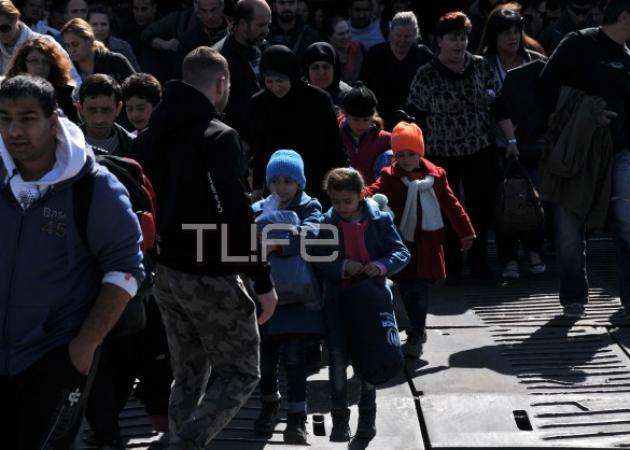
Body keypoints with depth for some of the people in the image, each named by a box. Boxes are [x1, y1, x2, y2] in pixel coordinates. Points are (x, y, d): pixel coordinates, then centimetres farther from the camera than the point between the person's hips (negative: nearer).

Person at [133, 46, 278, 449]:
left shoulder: (154, 134, 10)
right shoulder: (218, 136, -15)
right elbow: (238, 215, -21)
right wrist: (264, 281, -17)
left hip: (166, 272, 8)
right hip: (210, 276, -8)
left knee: (189, 375, 17)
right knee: (241, 373, 2)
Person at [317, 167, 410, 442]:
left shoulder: (380, 220, -4)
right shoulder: (326, 223, -2)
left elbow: (401, 252, -5)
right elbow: (318, 261, -5)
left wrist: (381, 265, -23)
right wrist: (342, 267, -22)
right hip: (337, 299, 0)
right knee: (337, 355, -2)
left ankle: (368, 414, 23)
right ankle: (339, 417, 7)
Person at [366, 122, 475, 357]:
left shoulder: (436, 174, 4)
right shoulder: (390, 176, -1)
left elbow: (451, 204, 12)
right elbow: (374, 191, -20)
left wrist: (466, 232, 15)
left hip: (427, 244, -1)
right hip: (401, 243, 1)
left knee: (420, 290, -4)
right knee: (406, 289, 7)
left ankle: (415, 337, 1)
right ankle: (418, 330, 25)